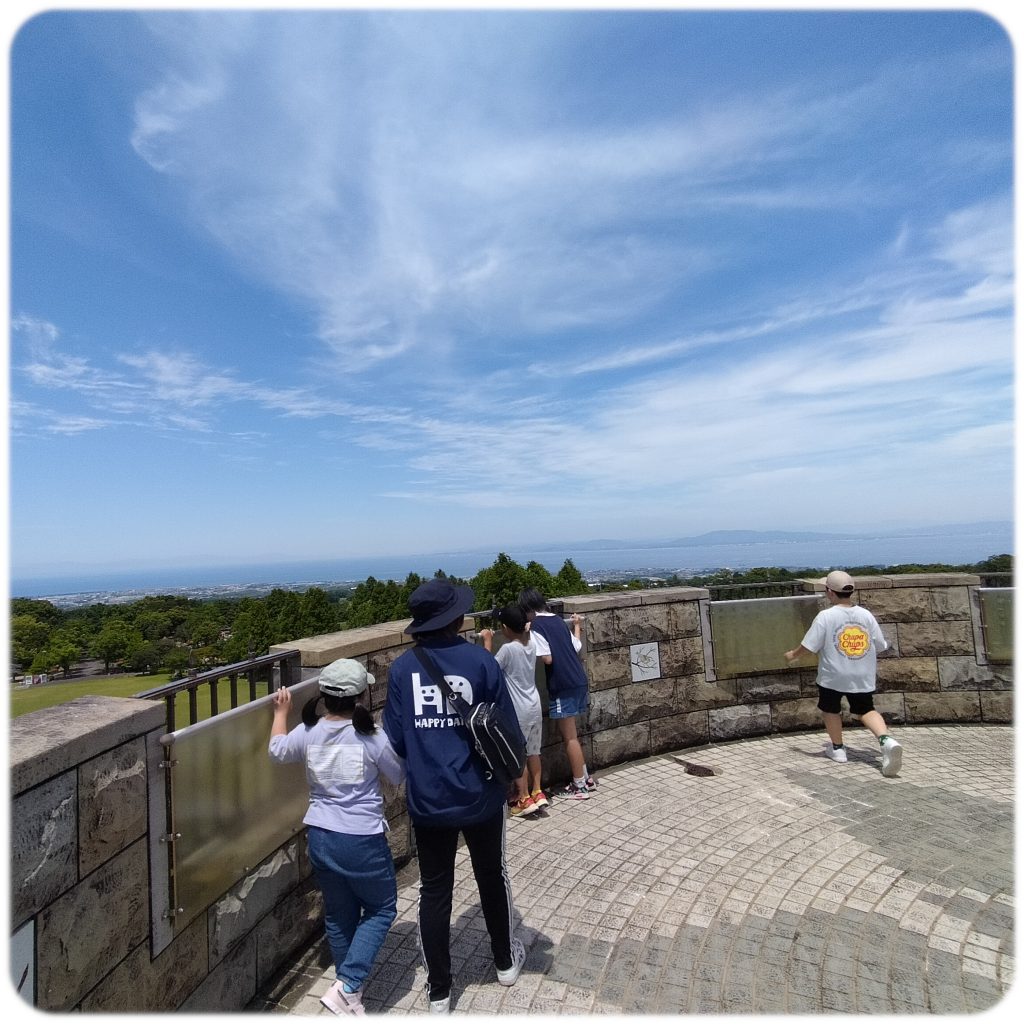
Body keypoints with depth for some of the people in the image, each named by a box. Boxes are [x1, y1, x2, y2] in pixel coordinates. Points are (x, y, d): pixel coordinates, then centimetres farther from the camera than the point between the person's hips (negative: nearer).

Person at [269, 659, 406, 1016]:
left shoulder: (308, 733, -6)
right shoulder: (372, 739, -19)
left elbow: (277, 751, 16)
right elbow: (400, 777, -4)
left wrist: (281, 712, 28)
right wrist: (394, 745, 10)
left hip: (320, 837, 5)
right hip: (362, 840, -5)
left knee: (338, 914, 23)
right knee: (380, 910, 18)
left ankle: (350, 991, 39)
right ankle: (347, 987, 8)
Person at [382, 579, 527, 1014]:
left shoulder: (402, 667, -7)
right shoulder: (481, 660, -13)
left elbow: (395, 739, -3)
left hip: (427, 800, 1)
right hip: (480, 795, 0)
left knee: (434, 892, 17)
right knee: (492, 877, 23)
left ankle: (439, 992, 30)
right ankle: (505, 961, 44)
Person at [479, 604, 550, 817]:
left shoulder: (508, 648, -21)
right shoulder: (531, 643, -1)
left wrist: (487, 641, -6)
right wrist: (526, 630, 21)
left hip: (518, 711, -7)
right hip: (534, 706, 7)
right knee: (533, 751, 18)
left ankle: (525, 799, 14)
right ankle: (537, 792, 26)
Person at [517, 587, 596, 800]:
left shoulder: (536, 626, -12)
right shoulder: (557, 620, 11)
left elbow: (547, 658, -18)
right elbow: (577, 647, 17)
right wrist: (577, 626, 33)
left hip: (563, 686, -8)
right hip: (578, 681, 8)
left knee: (569, 737, 5)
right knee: (570, 734, 21)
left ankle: (579, 786, 16)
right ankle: (585, 778, 29)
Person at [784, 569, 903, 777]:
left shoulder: (825, 616, -15)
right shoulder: (866, 615, -3)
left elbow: (808, 646, -14)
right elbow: (881, 646, 3)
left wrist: (793, 654, 4)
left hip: (833, 676, -3)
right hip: (863, 676, 3)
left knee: (830, 709, 19)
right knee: (866, 710, 16)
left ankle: (837, 748, 29)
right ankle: (886, 740, -8)